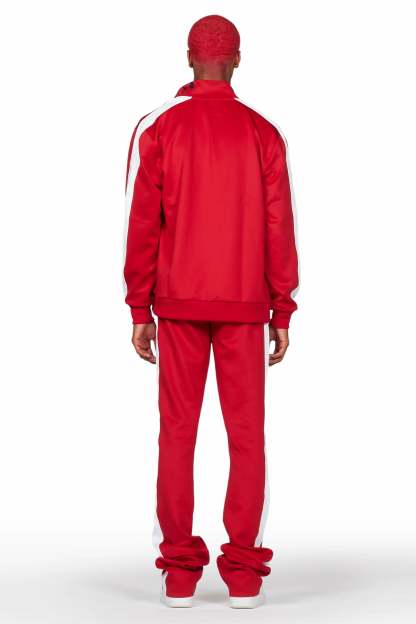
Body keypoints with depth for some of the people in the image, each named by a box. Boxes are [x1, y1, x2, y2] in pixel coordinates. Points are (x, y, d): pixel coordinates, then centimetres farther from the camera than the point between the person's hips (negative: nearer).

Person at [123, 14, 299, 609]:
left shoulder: (157, 127, -3)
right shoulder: (264, 134, 0)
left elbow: (143, 224, -6)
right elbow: (279, 231, -3)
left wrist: (140, 312, 0)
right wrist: (282, 315, 2)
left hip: (180, 303, 0)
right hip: (244, 305, 0)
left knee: (178, 433, 4)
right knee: (246, 435, 3)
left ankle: (180, 572, 1)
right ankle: (243, 574, 0)